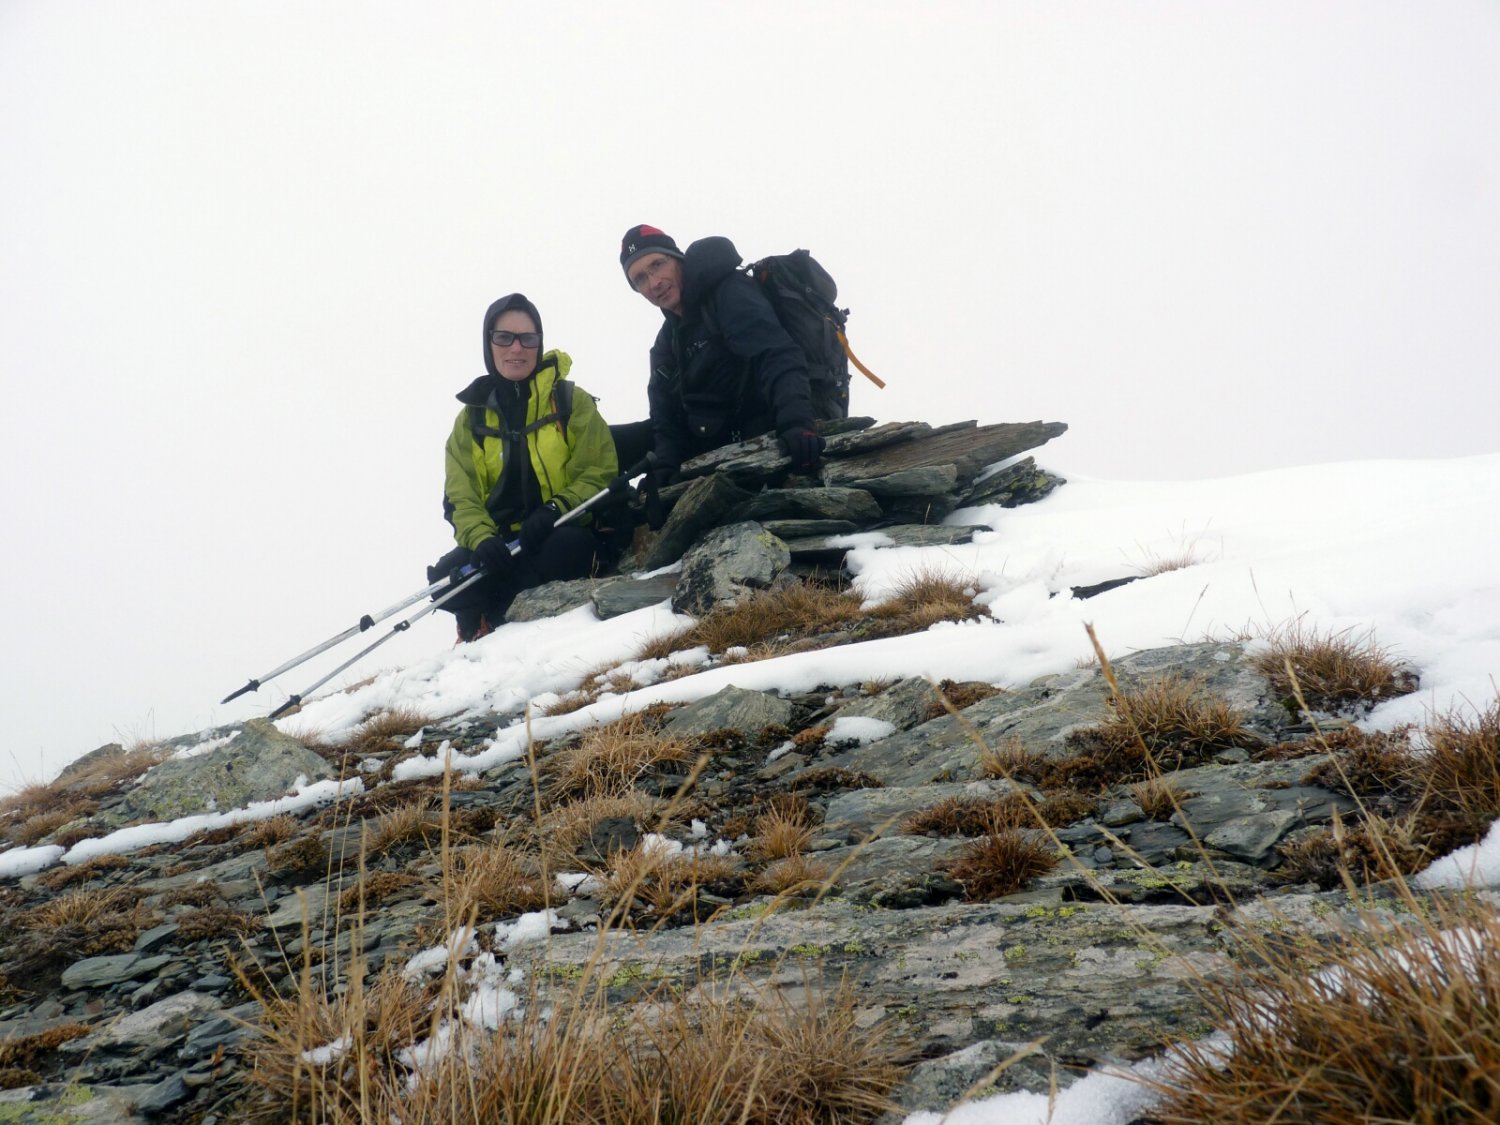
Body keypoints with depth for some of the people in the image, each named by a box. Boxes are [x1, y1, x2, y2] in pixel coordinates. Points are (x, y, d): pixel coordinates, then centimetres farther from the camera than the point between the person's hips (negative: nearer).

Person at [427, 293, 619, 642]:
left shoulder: (572, 402, 3)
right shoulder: (471, 418, 10)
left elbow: (601, 473, -3)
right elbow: (460, 498, 3)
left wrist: (556, 511, -22)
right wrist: (482, 538, -20)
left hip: (564, 535, -2)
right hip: (501, 545, 2)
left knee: (568, 547, -39)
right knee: (447, 576, -30)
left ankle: (488, 619, -18)